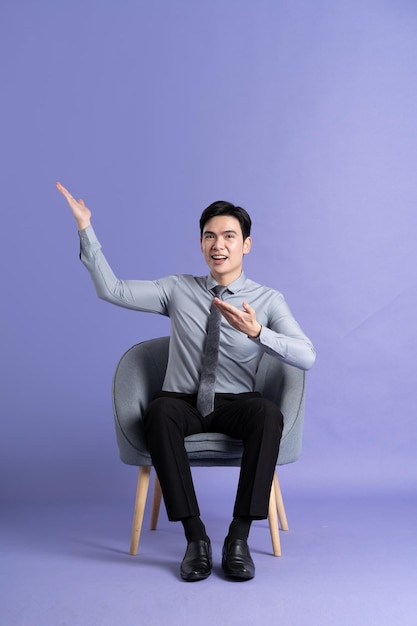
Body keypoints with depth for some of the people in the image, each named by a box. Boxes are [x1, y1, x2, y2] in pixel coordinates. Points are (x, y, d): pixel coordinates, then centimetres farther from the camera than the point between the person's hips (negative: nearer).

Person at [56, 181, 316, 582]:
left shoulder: (268, 300, 0)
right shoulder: (179, 289, 6)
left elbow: (307, 357, -13)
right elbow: (111, 290, -1)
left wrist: (256, 332, -30)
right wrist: (86, 229, -8)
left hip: (234, 407, 0)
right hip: (183, 404, 1)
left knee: (269, 413, -35)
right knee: (159, 411, -35)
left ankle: (239, 537, -26)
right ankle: (195, 536, -27)